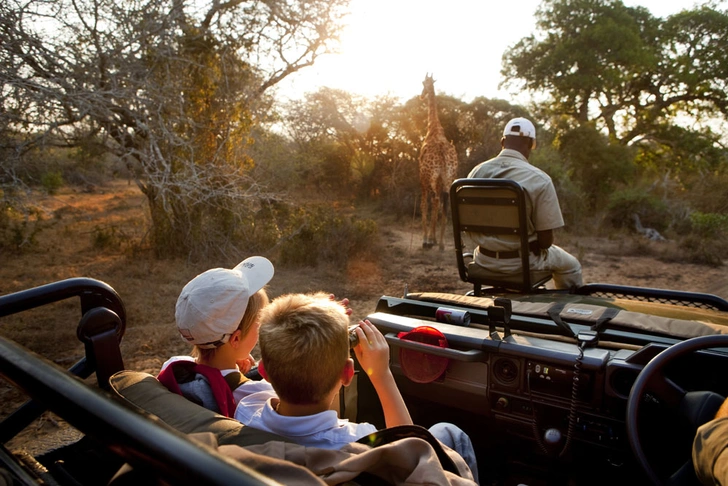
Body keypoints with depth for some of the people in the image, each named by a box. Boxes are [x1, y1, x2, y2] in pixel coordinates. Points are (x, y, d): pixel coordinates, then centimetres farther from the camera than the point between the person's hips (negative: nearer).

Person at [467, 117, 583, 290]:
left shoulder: (477, 172, -6)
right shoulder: (539, 179, -18)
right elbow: (545, 240, -16)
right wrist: (537, 245, 6)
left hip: (484, 259, 4)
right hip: (522, 261, -4)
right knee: (571, 266, 26)